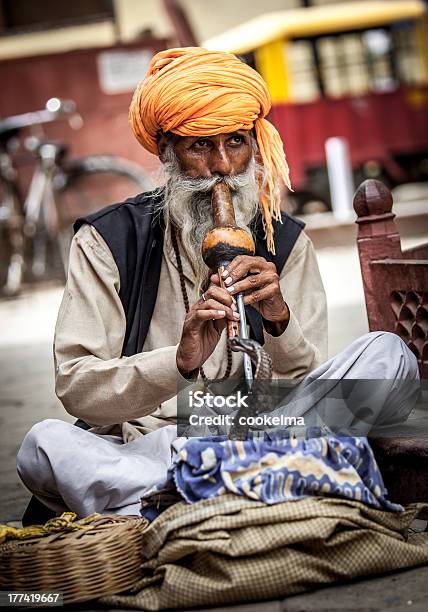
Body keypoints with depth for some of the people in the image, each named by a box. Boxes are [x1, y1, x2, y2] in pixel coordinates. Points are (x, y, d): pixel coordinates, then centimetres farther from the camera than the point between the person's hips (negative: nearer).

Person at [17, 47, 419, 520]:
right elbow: (74, 386, -9)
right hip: (133, 448, -2)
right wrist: (179, 362, -26)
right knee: (45, 442, -32)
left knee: (387, 352, -17)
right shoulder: (107, 241, 1)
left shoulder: (286, 244, 9)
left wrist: (279, 320, -18)